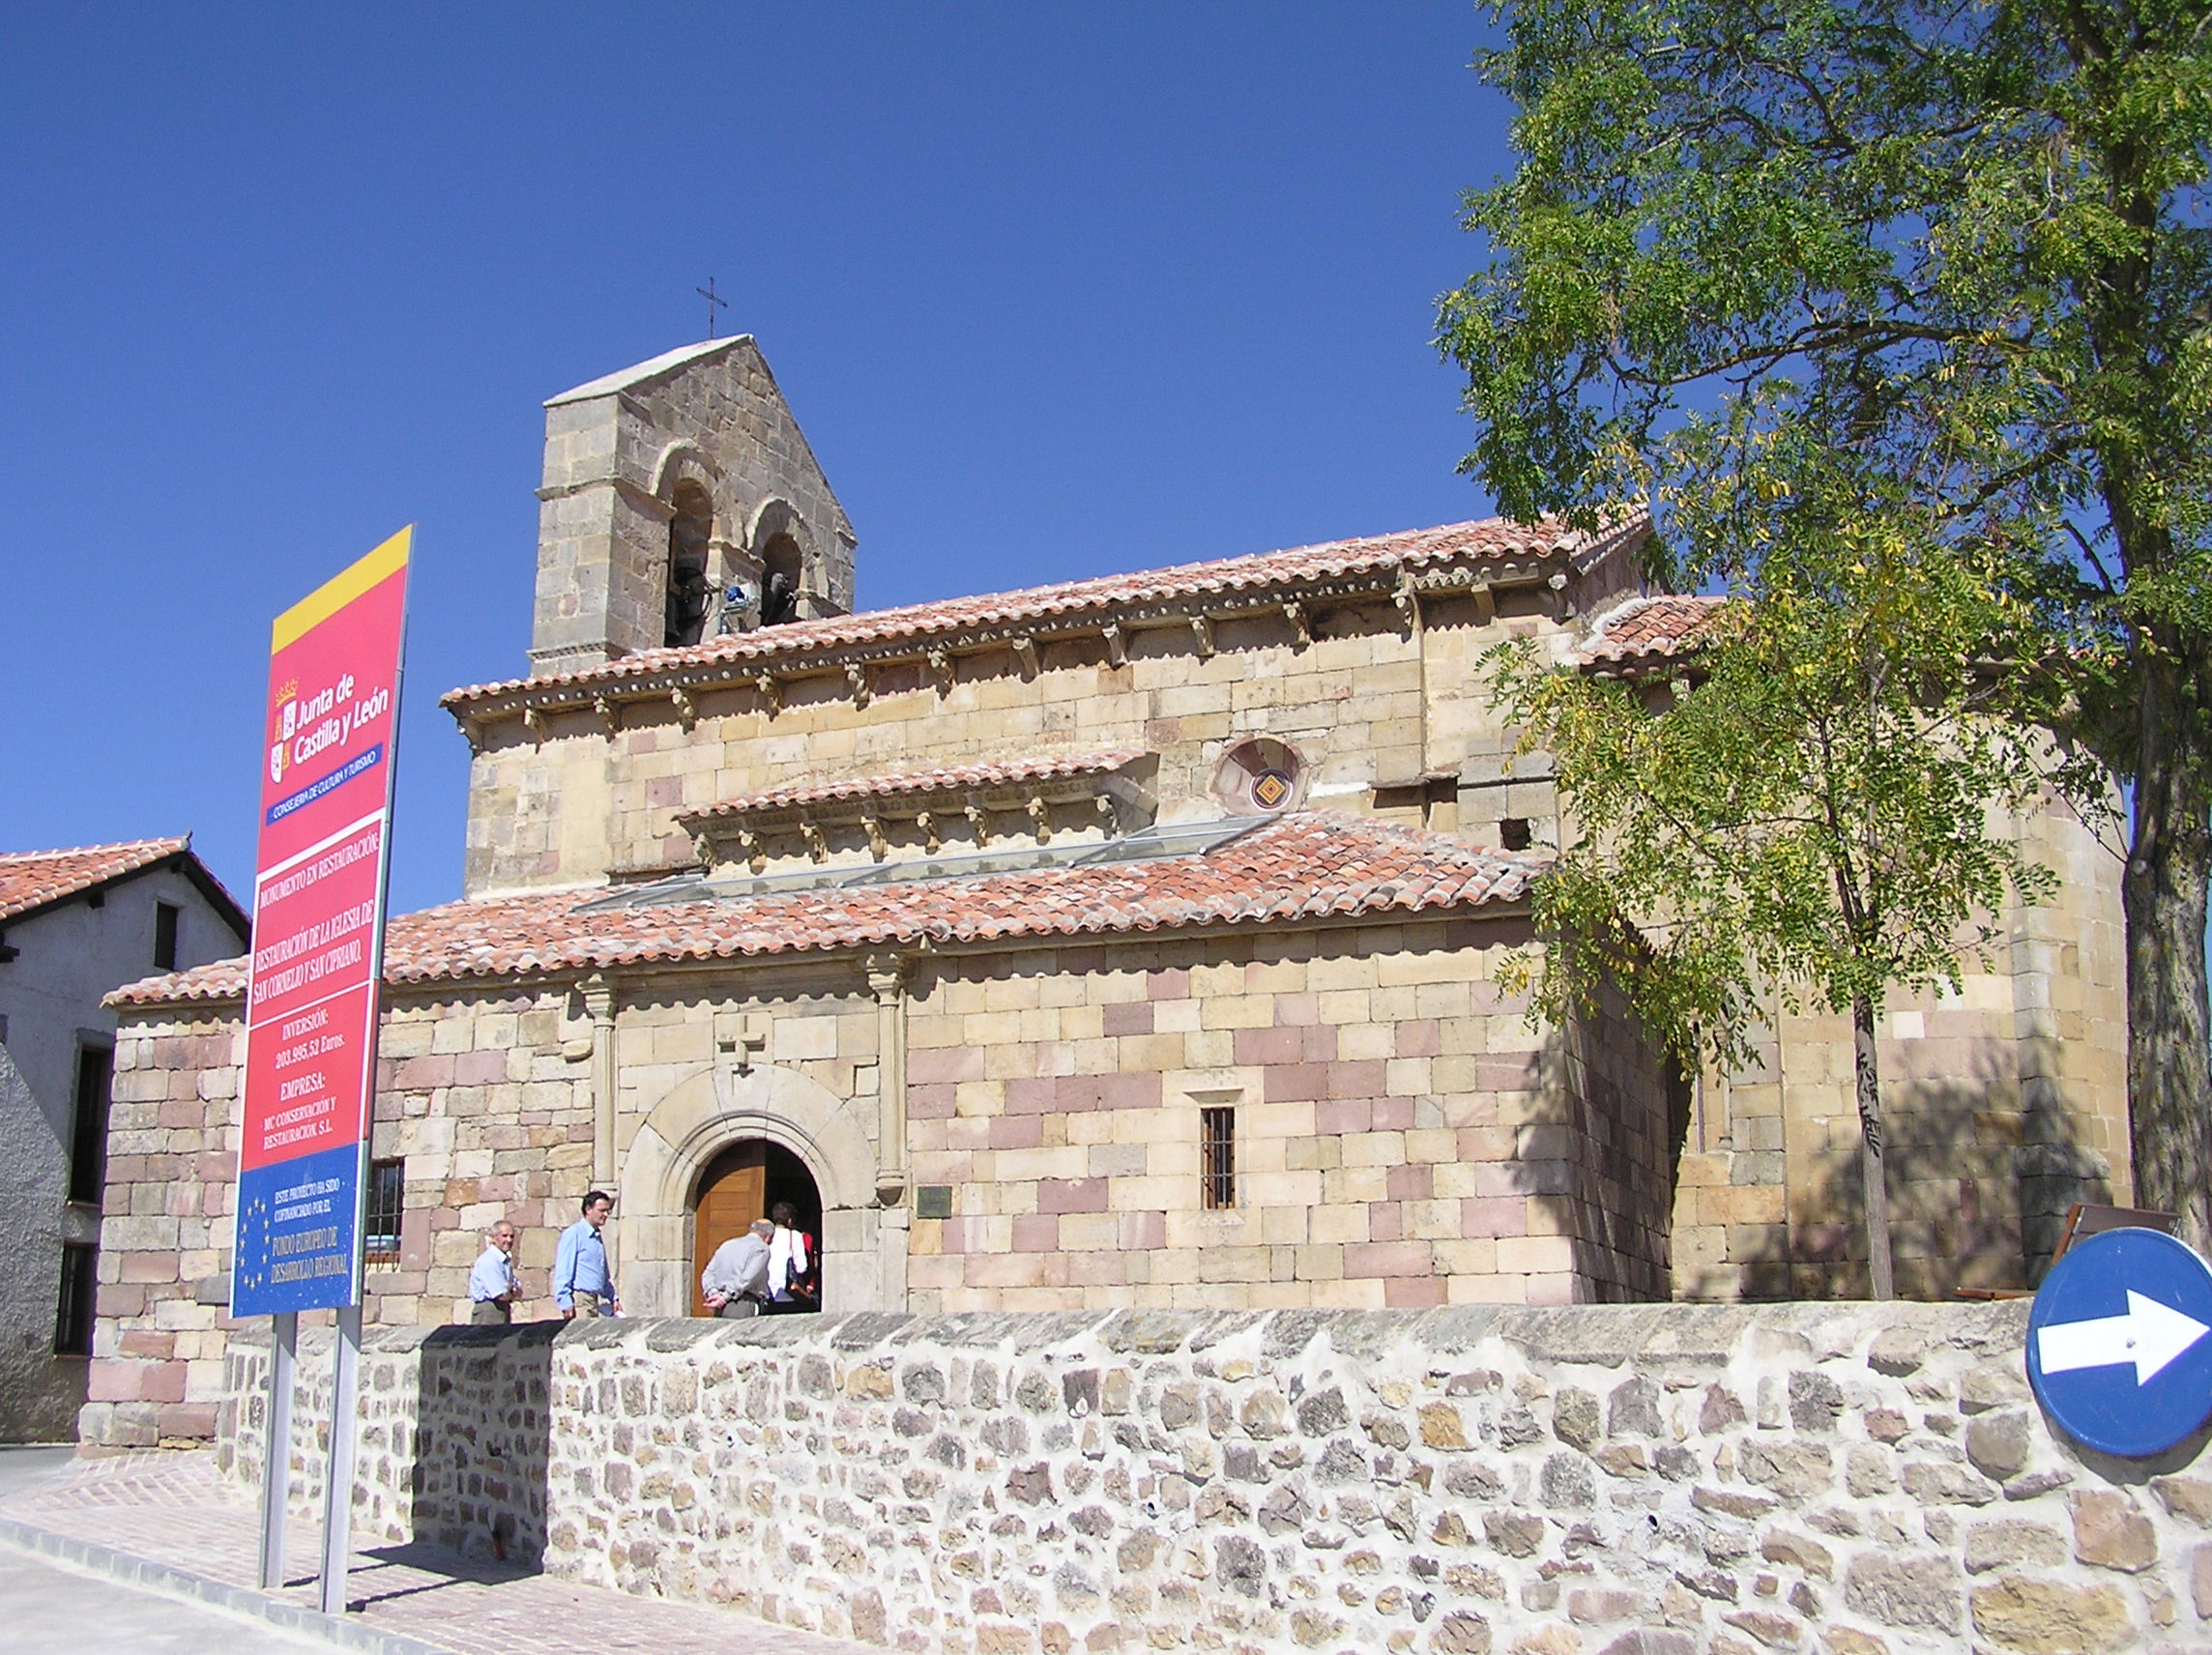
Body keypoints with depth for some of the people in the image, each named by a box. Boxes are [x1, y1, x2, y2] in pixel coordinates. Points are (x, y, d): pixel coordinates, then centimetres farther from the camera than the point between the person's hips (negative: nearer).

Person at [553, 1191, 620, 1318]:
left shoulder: (597, 1237, 18)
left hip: (594, 1299, 8)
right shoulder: (573, 1234, -8)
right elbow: (562, 1271, -13)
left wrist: (613, 1298, 19)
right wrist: (566, 1303, -18)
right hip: (578, 1298, -8)